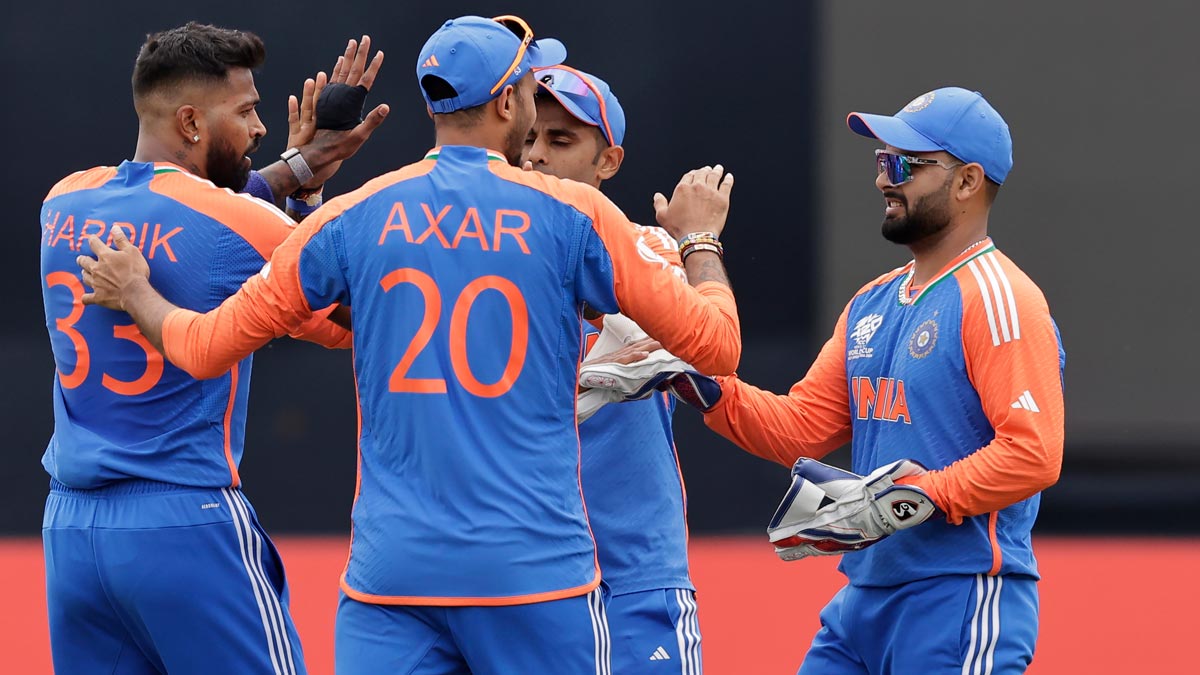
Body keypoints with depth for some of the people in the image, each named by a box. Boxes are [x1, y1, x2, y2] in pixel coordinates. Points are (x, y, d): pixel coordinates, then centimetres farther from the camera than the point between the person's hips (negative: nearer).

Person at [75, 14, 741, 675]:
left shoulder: (355, 217, 5)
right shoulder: (574, 214, -2)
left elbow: (206, 346, 9)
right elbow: (716, 344, 2)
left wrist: (133, 293, 31)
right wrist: (699, 237, 22)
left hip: (392, 570, 2)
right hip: (535, 567, -2)